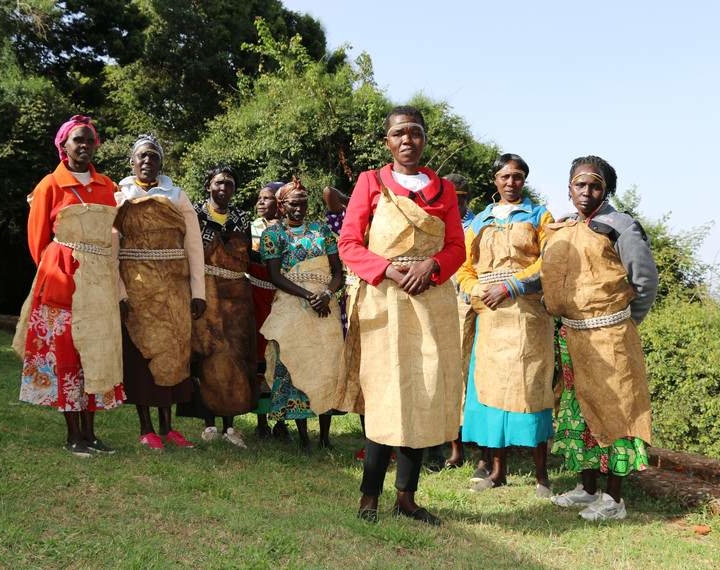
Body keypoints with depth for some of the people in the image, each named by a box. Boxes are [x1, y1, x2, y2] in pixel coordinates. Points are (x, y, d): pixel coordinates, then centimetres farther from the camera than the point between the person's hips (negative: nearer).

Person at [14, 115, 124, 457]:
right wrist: (52, 272, 5)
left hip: (102, 280, 4)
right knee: (65, 351, -2)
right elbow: (38, 239, 3)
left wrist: (105, 274, 10)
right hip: (64, 280, -4)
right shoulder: (50, 186, 1)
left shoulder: (107, 186, 12)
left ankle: (90, 431, 12)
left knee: (98, 351, 5)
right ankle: (73, 434, 4)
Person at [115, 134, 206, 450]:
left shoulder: (178, 197, 10)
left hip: (174, 287, 2)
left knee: (173, 350, 4)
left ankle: (167, 425, 14)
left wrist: (198, 291, -2)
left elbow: (194, 245, 5)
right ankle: (146, 427, 8)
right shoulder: (118, 198, 5)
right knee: (140, 350, -1)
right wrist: (119, 292, -13)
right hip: (136, 286, -2)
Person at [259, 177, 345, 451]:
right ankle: (303, 436, 4)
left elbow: (338, 270, 8)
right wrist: (309, 296, -16)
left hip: (326, 306, 3)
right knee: (296, 367, -3)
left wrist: (327, 293, -13)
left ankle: (325, 434, 9)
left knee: (328, 366, 1)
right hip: (292, 308, -2)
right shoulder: (272, 234, 4)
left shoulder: (321, 229, 12)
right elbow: (276, 276, -5)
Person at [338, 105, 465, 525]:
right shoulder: (371, 182, 7)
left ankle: (407, 496, 13)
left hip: (432, 300, 3)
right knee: (386, 394, -6)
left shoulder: (444, 189, 14)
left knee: (427, 394, 2)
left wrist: (431, 265, -11)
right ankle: (370, 497, 5)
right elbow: (349, 243, 0)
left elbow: (457, 247, 10)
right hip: (384, 301, -3)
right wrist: (390, 272, -14)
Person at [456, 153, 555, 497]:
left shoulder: (539, 216, 9)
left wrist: (509, 287, -12)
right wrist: (478, 292, -6)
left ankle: (541, 473, 0)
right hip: (489, 315, 4)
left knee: (528, 387, -7)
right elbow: (464, 267, 14)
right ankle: (498, 469, 10)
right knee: (491, 386, 2)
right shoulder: (479, 222, 19)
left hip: (527, 313, -3)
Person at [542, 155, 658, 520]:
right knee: (578, 409, 13)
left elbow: (646, 280, -5)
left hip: (608, 336, -6)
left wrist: (623, 322, 1)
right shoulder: (558, 230, 11)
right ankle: (587, 488, 26)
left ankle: (614, 499, 9)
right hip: (570, 335, 6)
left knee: (611, 409, 0)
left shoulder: (618, 226, -7)